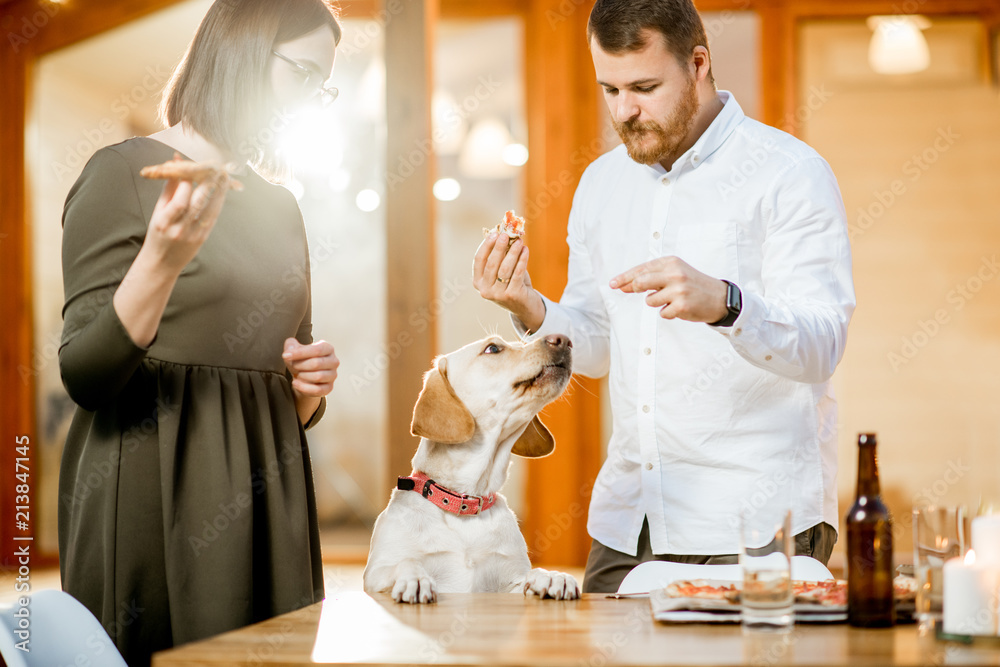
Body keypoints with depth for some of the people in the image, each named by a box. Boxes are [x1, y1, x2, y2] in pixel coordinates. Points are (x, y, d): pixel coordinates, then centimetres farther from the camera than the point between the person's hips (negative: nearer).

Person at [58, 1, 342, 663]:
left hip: (264, 506, 6)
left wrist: (310, 385, 1)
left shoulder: (281, 207, 16)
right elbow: (84, 375, -13)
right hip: (155, 500, -6)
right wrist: (163, 260, -28)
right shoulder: (127, 172, -4)